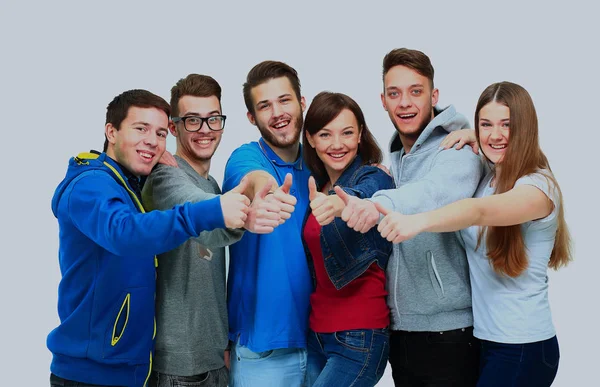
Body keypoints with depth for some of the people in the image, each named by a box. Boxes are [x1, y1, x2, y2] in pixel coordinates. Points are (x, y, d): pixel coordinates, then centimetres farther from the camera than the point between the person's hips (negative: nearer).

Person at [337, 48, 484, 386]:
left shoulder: (458, 149, -11)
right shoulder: (393, 159, 11)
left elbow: (442, 189, -36)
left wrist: (381, 203, -52)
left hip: (448, 332, -6)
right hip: (399, 329, 6)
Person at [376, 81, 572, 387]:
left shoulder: (540, 186, -17)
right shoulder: (484, 178, 6)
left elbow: (480, 211, -35)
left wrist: (418, 221, -52)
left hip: (521, 348, -6)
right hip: (480, 338, 7)